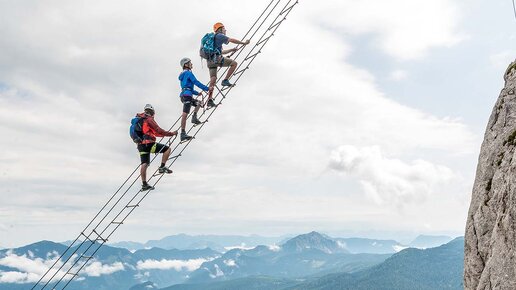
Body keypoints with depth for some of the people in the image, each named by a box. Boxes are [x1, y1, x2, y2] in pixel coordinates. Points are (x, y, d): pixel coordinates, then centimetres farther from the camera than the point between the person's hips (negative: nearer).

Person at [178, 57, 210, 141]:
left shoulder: (183, 75, 25)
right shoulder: (188, 73, -3)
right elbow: (196, 83, -10)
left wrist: (197, 93, 33)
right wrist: (207, 88, -5)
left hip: (183, 95, 10)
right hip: (187, 95, -10)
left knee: (198, 103, 22)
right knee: (185, 114, -14)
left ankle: (194, 117, 1)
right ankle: (183, 133, -18)